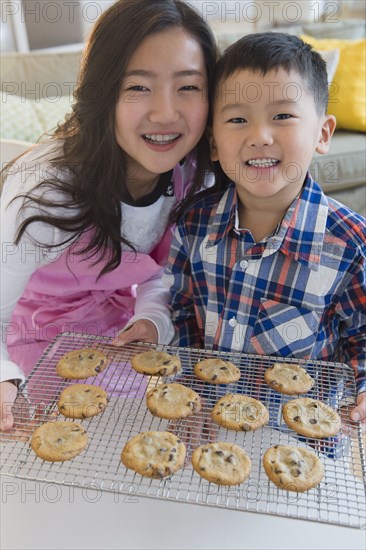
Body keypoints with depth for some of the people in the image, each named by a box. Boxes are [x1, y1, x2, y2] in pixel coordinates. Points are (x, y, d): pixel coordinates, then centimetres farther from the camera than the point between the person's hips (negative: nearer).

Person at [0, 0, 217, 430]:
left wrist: (153, 318, -23)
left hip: (124, 330, 4)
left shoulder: (192, 175, -17)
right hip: (46, 343, -3)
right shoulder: (44, 188, -33)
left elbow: (163, 268, -3)